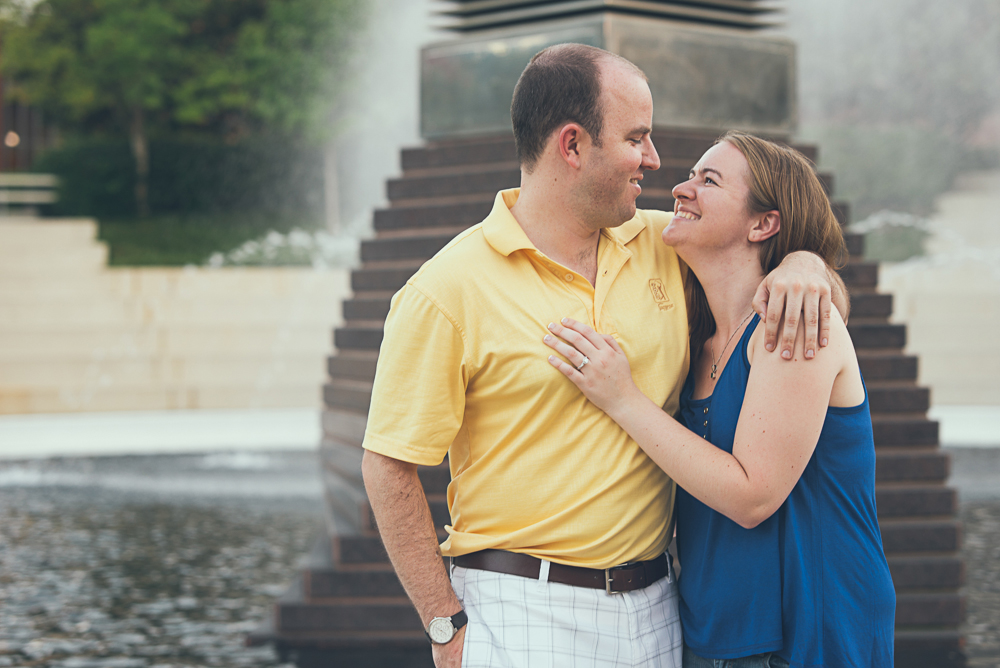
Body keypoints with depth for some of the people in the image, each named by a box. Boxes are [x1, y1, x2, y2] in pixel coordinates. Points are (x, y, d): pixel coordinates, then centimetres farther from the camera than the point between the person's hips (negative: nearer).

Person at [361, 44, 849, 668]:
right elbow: (390, 466, -9)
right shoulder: (449, 290, -10)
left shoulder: (665, 245, 6)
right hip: (524, 614, -5)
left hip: (655, 610, 5)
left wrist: (803, 263, -5)